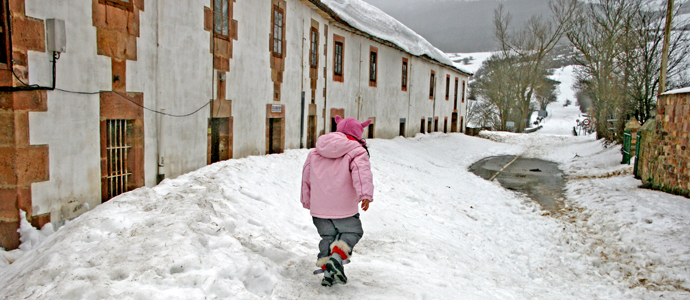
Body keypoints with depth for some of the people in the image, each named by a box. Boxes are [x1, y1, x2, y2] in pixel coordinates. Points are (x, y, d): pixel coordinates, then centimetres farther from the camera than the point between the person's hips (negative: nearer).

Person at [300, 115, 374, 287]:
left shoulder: (315, 152, 13)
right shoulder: (356, 152, -3)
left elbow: (306, 177, 19)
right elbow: (362, 172, -22)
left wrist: (307, 201, 30)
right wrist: (366, 194, -34)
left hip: (319, 208, 5)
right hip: (344, 208, -4)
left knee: (327, 236, 18)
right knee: (352, 232, 12)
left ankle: (328, 271, 11)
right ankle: (336, 257, -12)